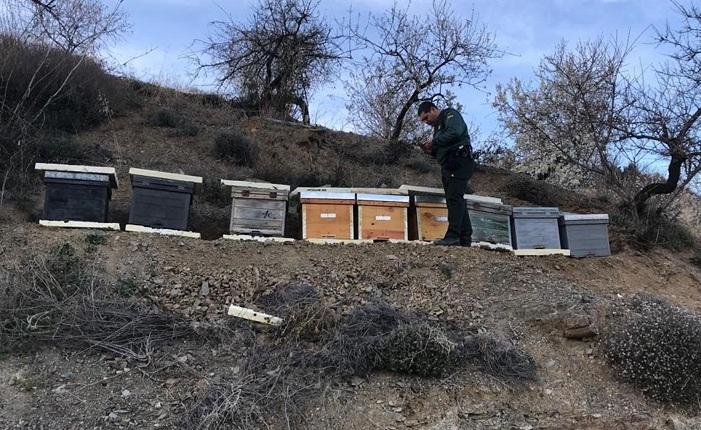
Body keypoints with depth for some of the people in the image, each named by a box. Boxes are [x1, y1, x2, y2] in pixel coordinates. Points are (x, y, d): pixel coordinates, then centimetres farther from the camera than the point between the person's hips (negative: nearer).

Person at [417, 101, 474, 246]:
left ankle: (453, 236, -22)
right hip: (448, 166, 10)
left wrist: (434, 141, -10)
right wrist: (431, 150, 8)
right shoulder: (438, 125, 28)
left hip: (459, 162, -10)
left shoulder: (450, 114, 2)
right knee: (456, 201, 6)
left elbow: (455, 132, -20)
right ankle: (465, 238, 7)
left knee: (454, 198, -17)